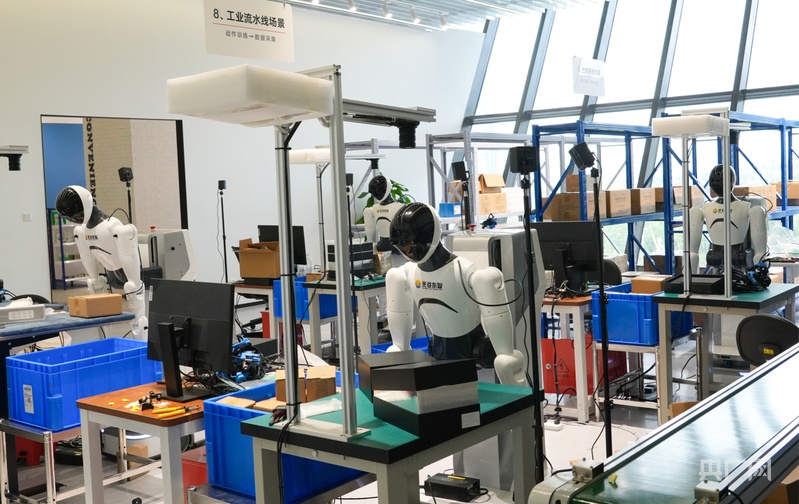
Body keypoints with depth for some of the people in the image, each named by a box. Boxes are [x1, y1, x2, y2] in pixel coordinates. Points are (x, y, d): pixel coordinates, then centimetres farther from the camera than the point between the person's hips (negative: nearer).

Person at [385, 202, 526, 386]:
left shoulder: (464, 271, -27)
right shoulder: (406, 274, -7)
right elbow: (400, 313, 10)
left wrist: (506, 357, -22)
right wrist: (400, 351, 17)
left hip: (475, 349, -6)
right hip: (439, 349, 6)